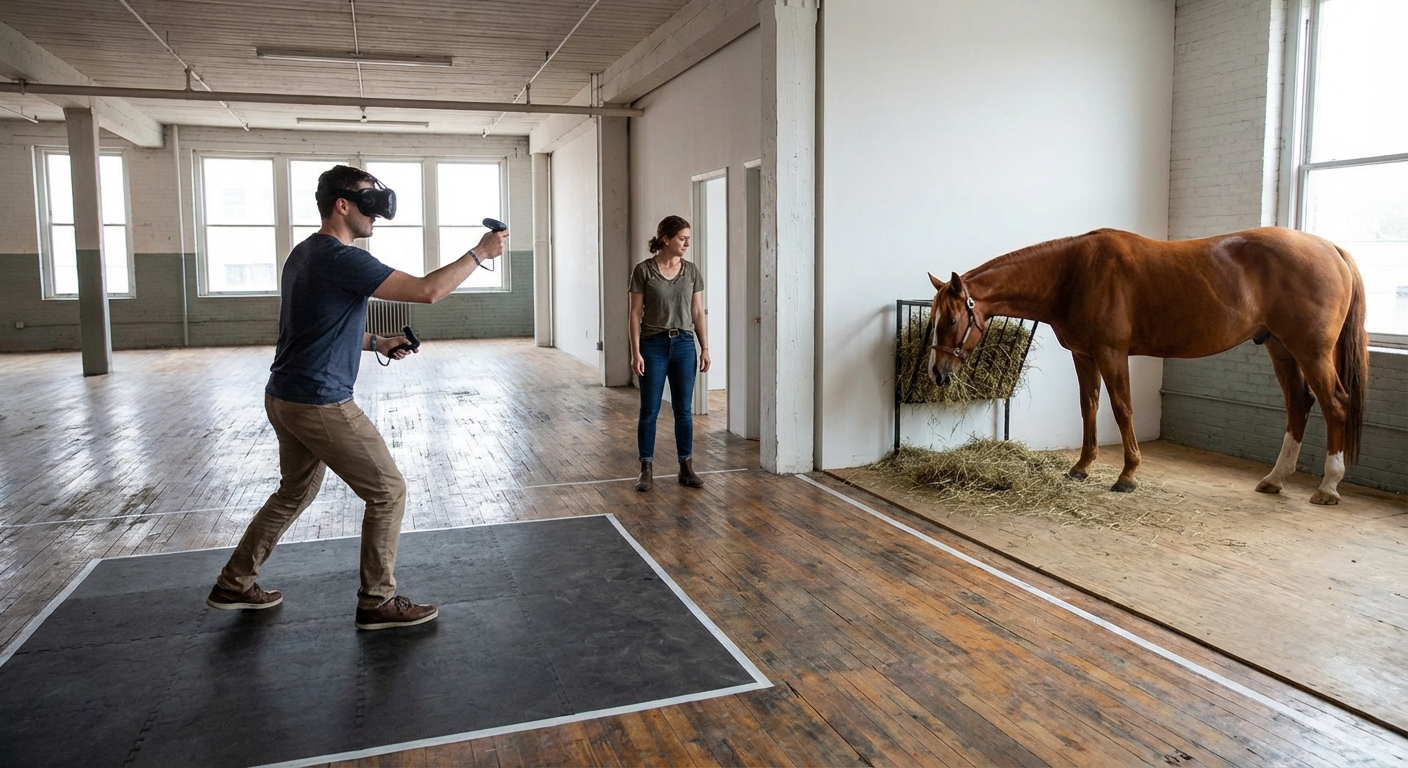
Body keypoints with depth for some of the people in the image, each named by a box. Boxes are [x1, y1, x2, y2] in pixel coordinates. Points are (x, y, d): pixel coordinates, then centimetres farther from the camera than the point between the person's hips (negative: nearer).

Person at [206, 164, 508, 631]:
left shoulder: (305, 253, 13)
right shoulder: (341, 259, -18)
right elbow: (428, 290, -23)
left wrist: (377, 344, 14)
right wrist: (479, 253, -13)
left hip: (285, 398, 10)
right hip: (320, 404, -10)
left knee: (295, 493, 25)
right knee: (388, 492, 0)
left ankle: (234, 585, 34)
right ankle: (377, 602, 9)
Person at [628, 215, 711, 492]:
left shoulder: (692, 271, 3)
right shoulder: (643, 270, -7)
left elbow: (698, 313, 7)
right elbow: (635, 314, -6)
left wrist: (705, 348, 2)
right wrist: (635, 352, -11)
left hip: (684, 345, 3)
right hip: (653, 345, -3)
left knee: (683, 410, 7)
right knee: (649, 410, 2)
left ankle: (686, 468, 17)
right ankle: (647, 469, 13)